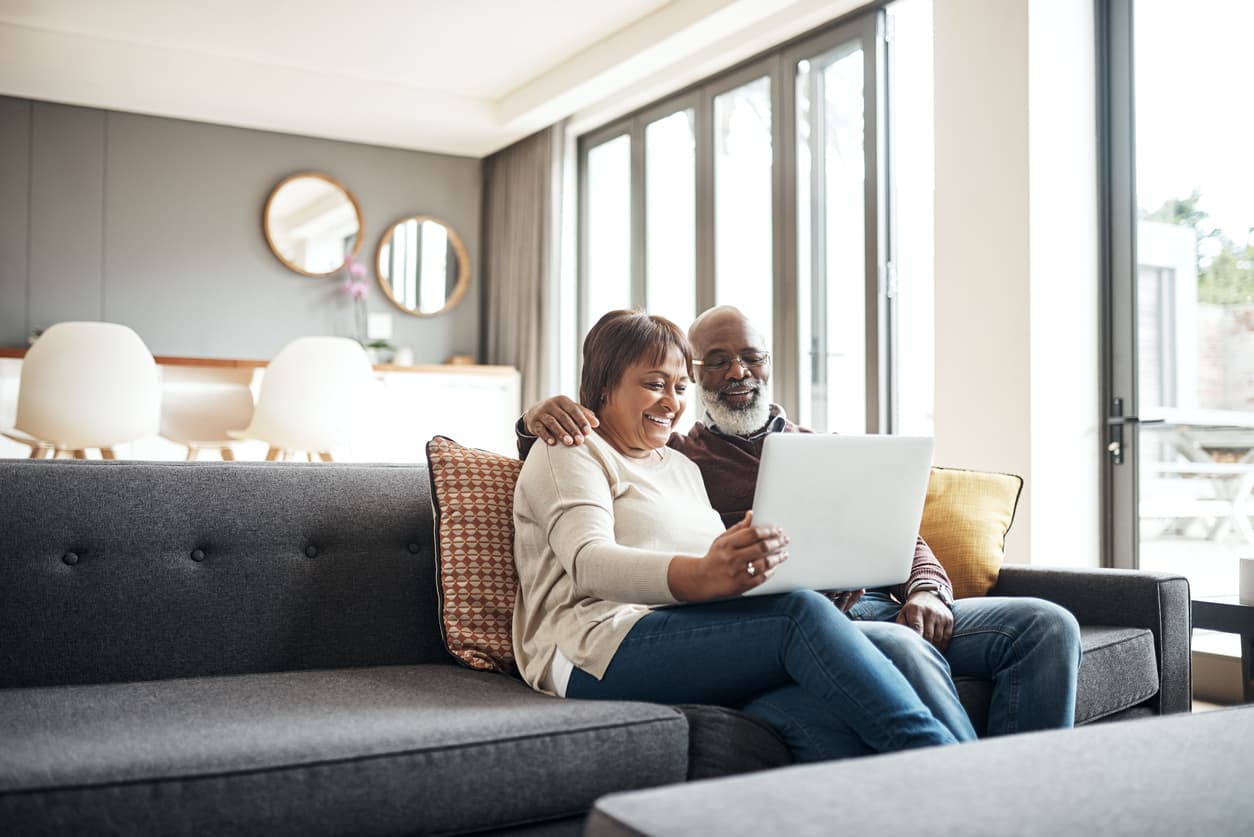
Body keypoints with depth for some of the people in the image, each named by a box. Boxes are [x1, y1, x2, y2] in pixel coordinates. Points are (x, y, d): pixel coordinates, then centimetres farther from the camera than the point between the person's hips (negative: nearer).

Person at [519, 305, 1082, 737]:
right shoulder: (675, 457, 16)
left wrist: (925, 590, 1)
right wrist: (540, 418, -16)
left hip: (876, 606, 6)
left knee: (1048, 625, -13)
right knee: (904, 652, -37)